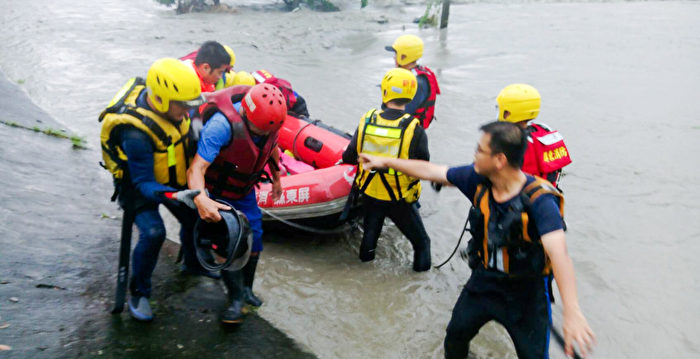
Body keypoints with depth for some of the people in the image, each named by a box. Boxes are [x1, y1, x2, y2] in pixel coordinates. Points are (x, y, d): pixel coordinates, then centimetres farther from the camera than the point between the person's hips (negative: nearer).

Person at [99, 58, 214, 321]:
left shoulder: (169, 106, -17)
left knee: (195, 219, 14)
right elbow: (143, 183, -34)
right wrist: (163, 194, -51)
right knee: (153, 233, -25)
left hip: (169, 177, 7)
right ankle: (138, 293, -2)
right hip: (138, 183, -7)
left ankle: (194, 264, 46)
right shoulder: (136, 133, -39)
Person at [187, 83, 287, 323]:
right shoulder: (222, 124, -38)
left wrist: (276, 177, 18)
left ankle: (246, 289, 31)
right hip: (219, 193, -6)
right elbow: (196, 169, -45)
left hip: (245, 190, 6)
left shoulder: (270, 118, -17)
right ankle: (236, 299, 8)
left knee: (254, 237, 8)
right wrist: (200, 199, -63)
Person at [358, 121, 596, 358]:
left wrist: (572, 312, -54)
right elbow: (430, 171, -1)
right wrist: (385, 161, 7)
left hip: (525, 292, -5)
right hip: (484, 280, 5)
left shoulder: (539, 200, -31)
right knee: (456, 334, 20)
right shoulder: (478, 179, -14)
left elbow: (558, 252, -43)